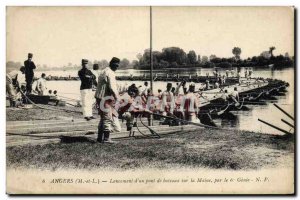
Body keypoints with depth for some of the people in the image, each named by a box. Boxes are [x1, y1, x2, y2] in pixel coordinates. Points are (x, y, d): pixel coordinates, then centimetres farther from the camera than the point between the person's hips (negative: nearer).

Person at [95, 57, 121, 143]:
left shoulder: (104, 71, 19)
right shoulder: (110, 73, -13)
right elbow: (112, 87, -22)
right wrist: (116, 96, -12)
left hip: (100, 97, 10)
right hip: (105, 99, -10)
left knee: (103, 118, 16)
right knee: (108, 118, -3)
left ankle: (100, 137, 20)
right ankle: (106, 138, 0)